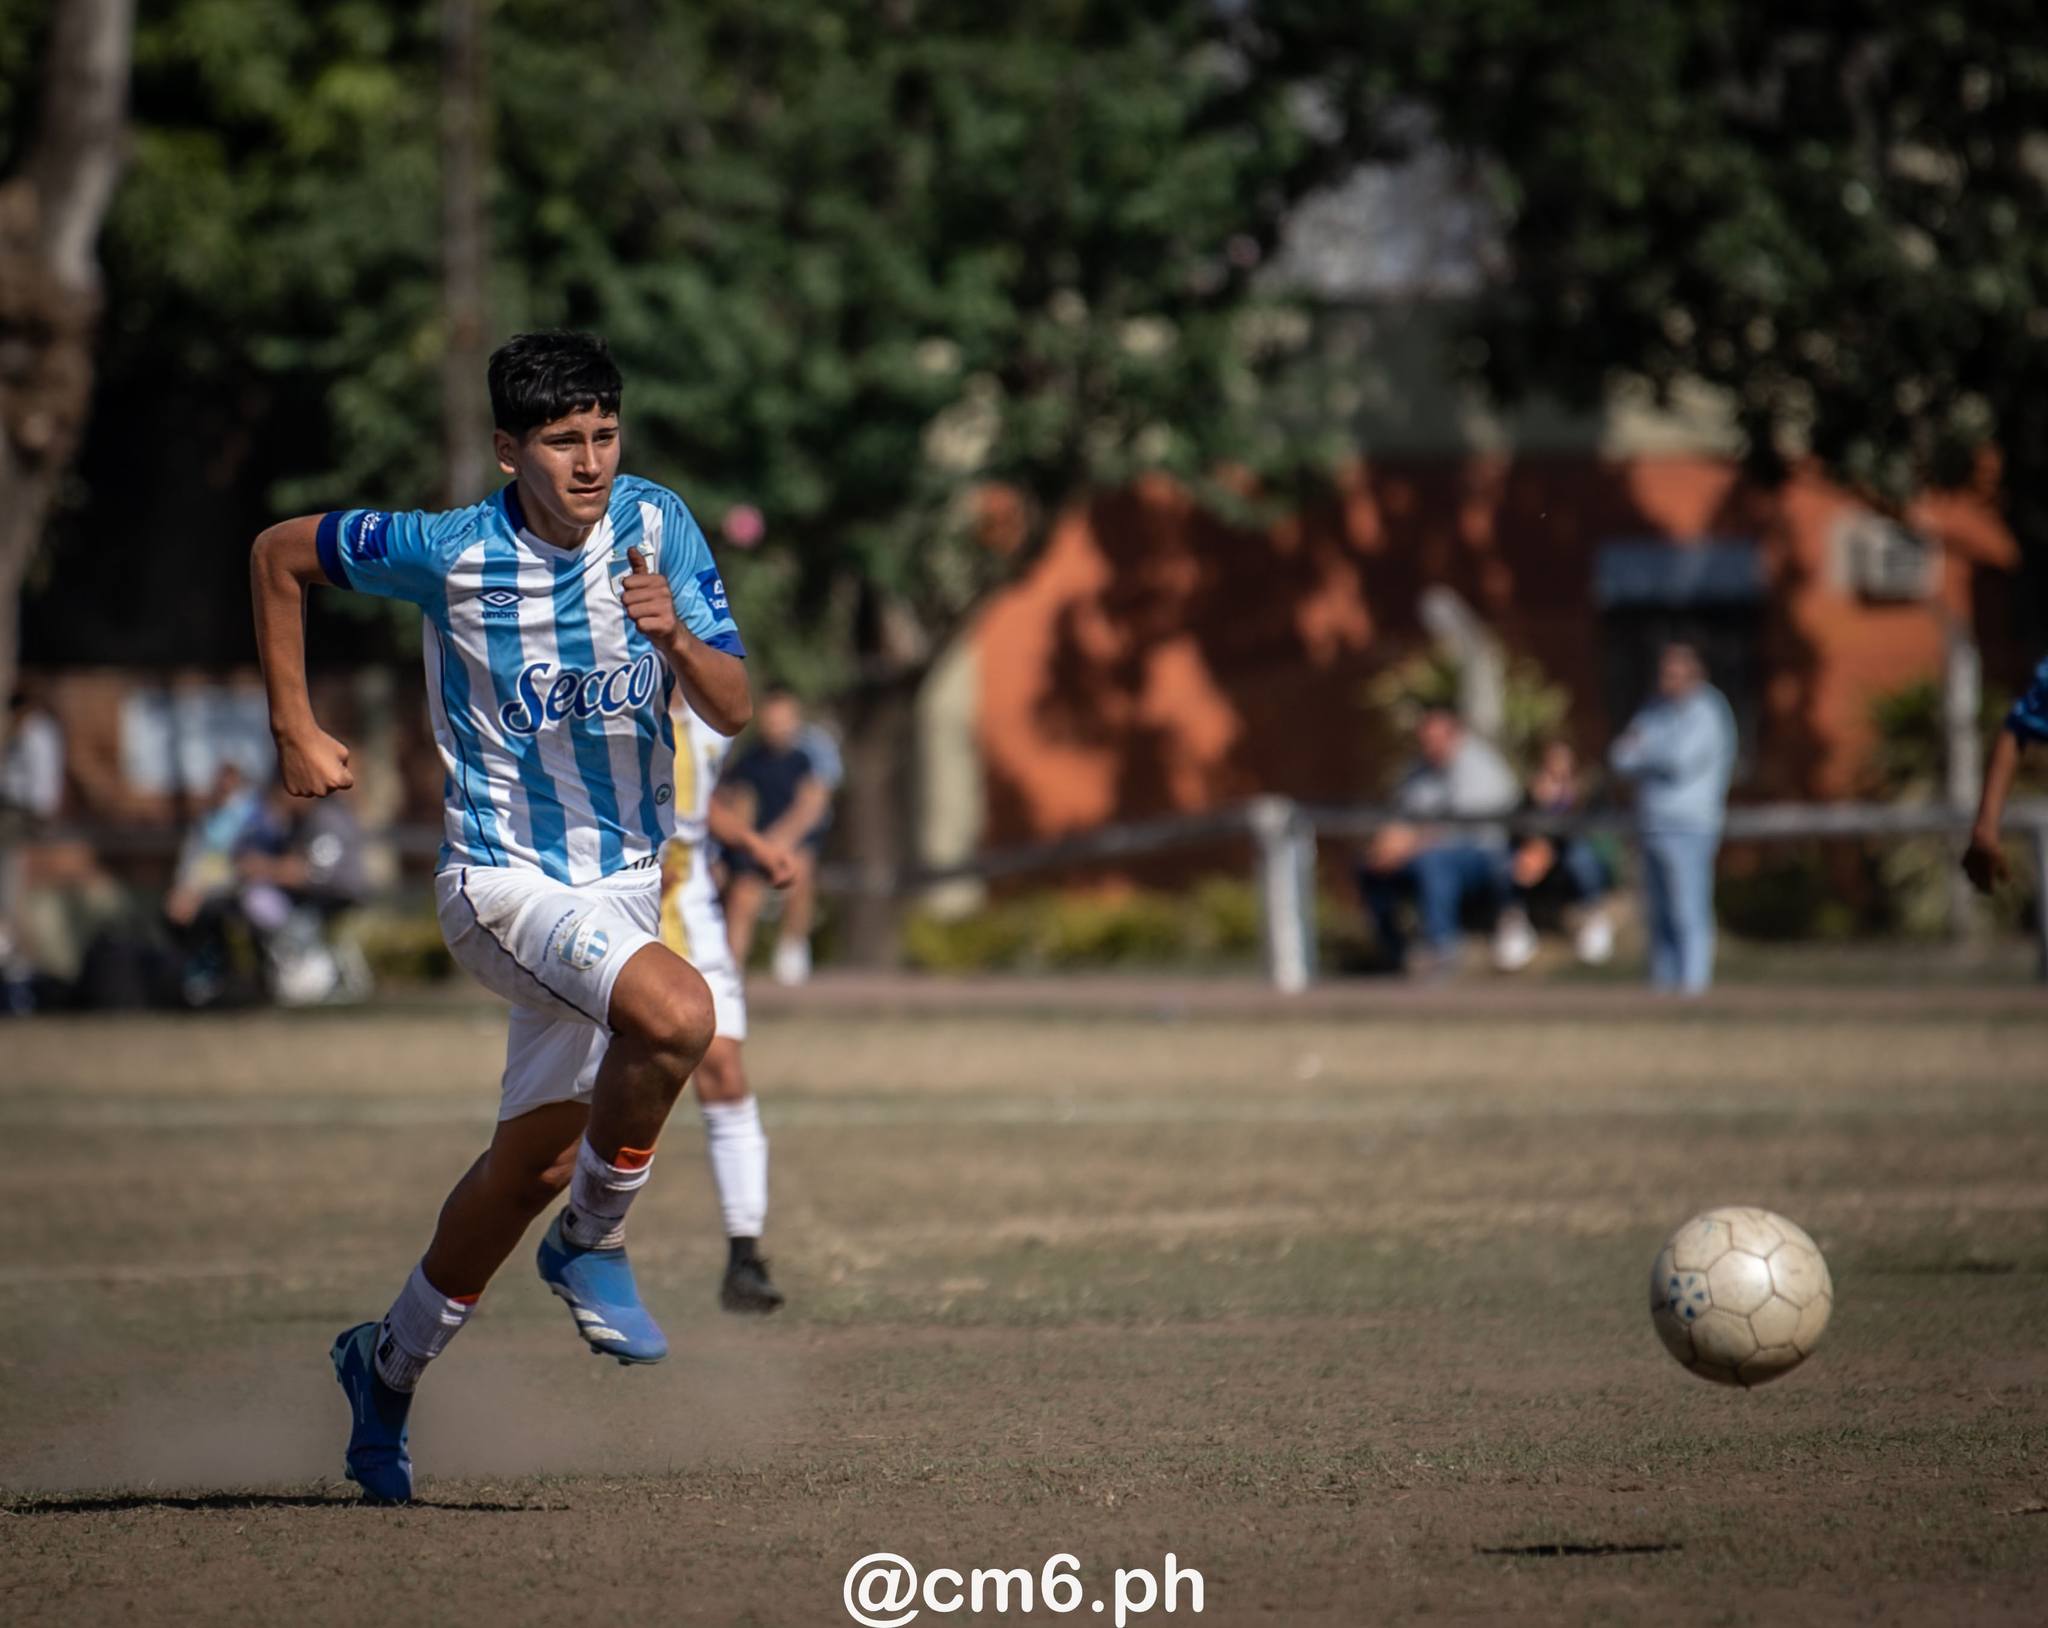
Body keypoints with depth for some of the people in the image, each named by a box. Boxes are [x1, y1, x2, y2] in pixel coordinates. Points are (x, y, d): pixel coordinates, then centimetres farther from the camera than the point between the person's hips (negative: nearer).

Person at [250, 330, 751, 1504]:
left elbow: (735, 711, -8)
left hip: (626, 880, 5)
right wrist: (295, 730, 2)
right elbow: (281, 553, 2)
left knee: (538, 1160, 13)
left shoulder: (656, 525, -6)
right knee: (677, 1011, -32)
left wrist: (675, 634, -28)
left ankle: (391, 1365, 33)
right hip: (503, 878, -5)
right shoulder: (449, 552, -15)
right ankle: (595, 1245, -10)